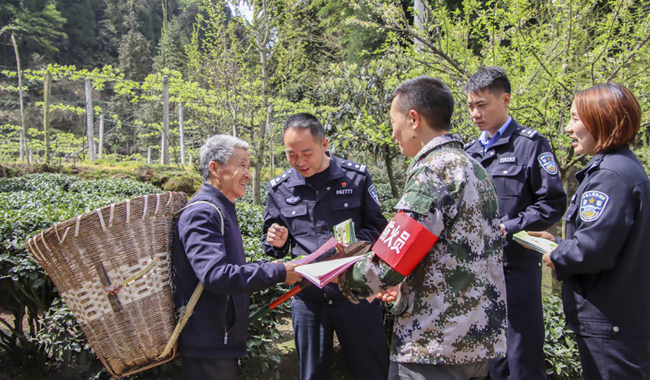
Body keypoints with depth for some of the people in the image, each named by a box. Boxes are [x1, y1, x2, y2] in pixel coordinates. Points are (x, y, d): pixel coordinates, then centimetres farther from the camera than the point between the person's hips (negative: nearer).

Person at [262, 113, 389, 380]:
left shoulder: (356, 176, -1)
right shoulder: (279, 189, 4)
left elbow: (377, 228, 4)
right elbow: (272, 247, 15)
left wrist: (354, 243, -16)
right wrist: (277, 243, -9)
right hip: (307, 300, 2)